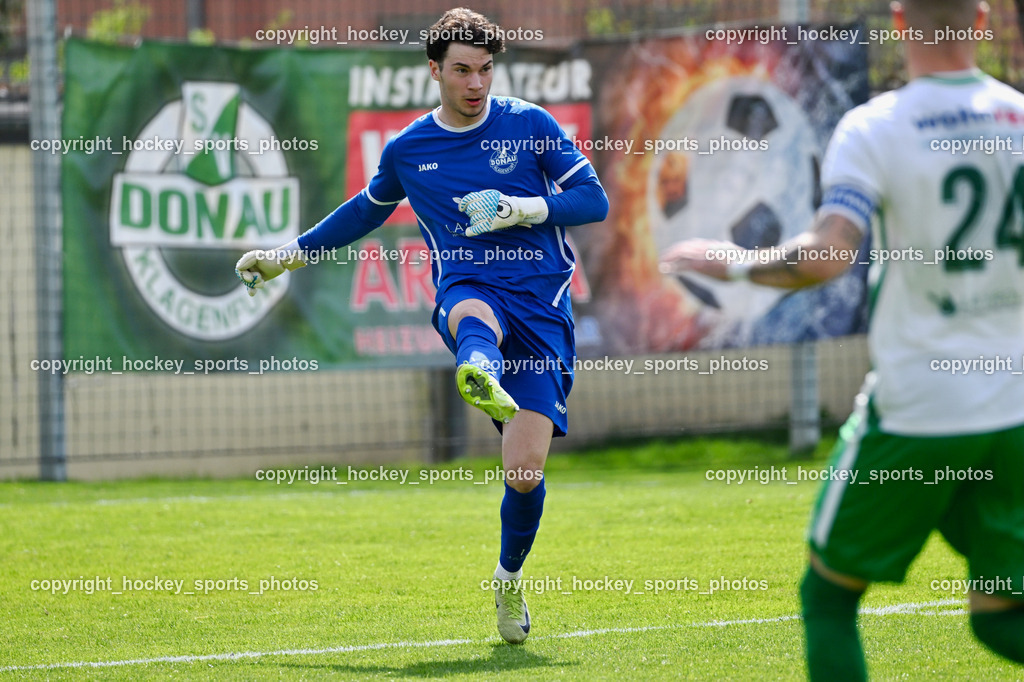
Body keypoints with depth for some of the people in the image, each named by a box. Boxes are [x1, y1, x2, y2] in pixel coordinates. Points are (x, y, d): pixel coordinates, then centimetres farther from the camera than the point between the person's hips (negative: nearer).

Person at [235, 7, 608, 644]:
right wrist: (289, 255, 34)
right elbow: (366, 210, 31)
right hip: (467, 286, 1)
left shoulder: (531, 125, 5)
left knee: (525, 469, -9)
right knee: (473, 316, -42)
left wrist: (519, 210, -12)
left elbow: (594, 200, 4)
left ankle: (510, 577, 19)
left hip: (541, 300, -1)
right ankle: (480, 377, -81)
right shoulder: (407, 149, 12)